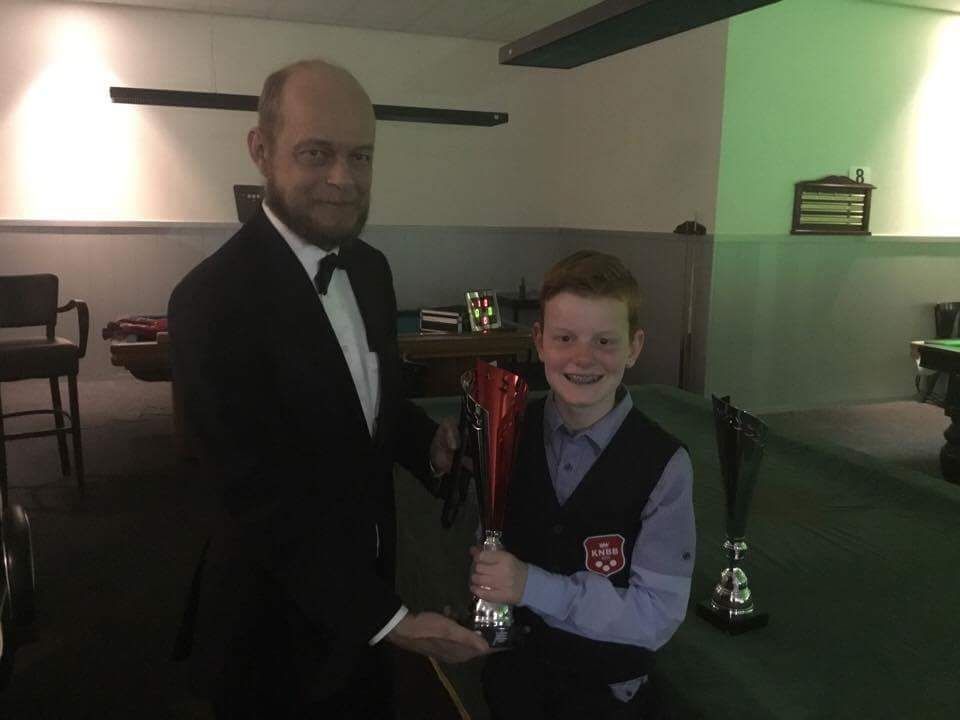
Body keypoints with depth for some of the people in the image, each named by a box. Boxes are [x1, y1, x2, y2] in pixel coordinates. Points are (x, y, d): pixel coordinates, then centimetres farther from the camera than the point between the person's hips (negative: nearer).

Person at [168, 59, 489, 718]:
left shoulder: (370, 268, -1)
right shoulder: (214, 299, -25)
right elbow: (265, 496, -24)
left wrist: (429, 441, -9)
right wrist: (387, 618, -24)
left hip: (364, 584, 7)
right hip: (279, 619, -6)